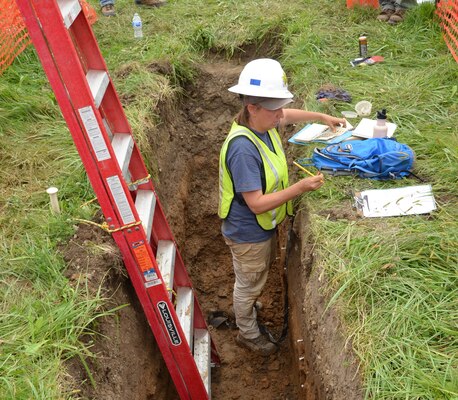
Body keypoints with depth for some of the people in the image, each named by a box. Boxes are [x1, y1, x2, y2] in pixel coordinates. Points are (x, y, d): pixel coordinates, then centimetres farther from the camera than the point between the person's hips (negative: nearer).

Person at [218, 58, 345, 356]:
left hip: (265, 226, 8)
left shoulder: (264, 123, -10)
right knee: (249, 285, 17)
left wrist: (321, 117, 13)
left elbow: (288, 116, 17)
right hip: (248, 235, -8)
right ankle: (248, 334, 42)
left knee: (260, 274, 32)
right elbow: (257, 204, -34)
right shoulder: (242, 149, -37)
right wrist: (300, 188, -35)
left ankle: (247, 308, 59)